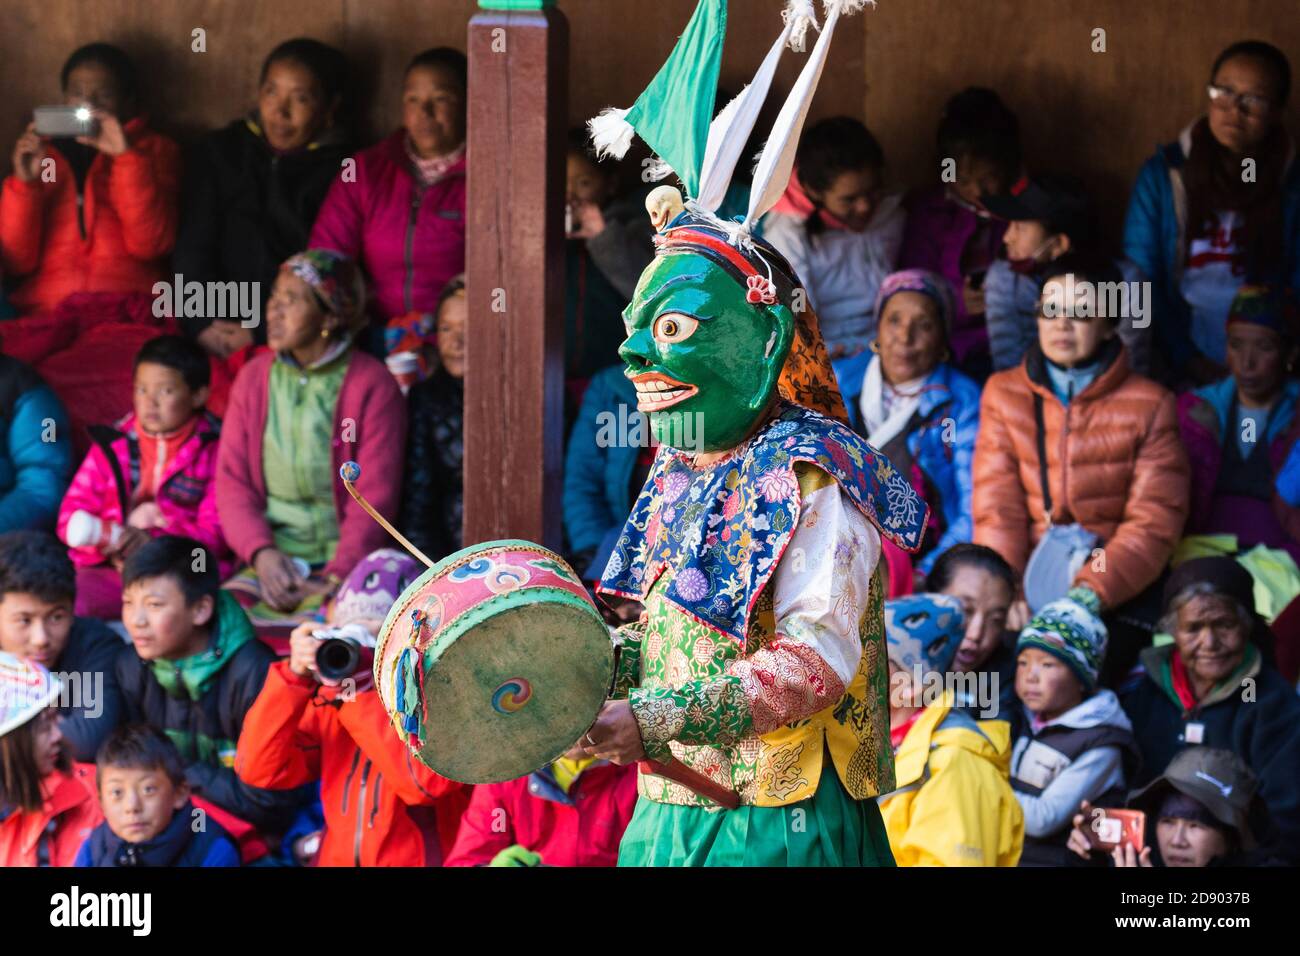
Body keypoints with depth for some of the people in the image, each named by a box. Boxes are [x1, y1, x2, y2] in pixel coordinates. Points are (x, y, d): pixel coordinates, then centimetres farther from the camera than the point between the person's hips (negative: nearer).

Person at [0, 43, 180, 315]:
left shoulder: (154, 150, 13)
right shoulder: (42, 156, 16)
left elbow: (150, 244, -3)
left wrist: (127, 157, -9)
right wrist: (24, 183, -6)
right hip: (45, 313, 2)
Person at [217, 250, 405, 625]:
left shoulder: (372, 386, -3)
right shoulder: (254, 377, 12)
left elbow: (375, 498, -7)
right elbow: (231, 480, 8)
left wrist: (334, 578, -18)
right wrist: (261, 552, -10)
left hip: (347, 562, -4)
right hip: (268, 562, 4)